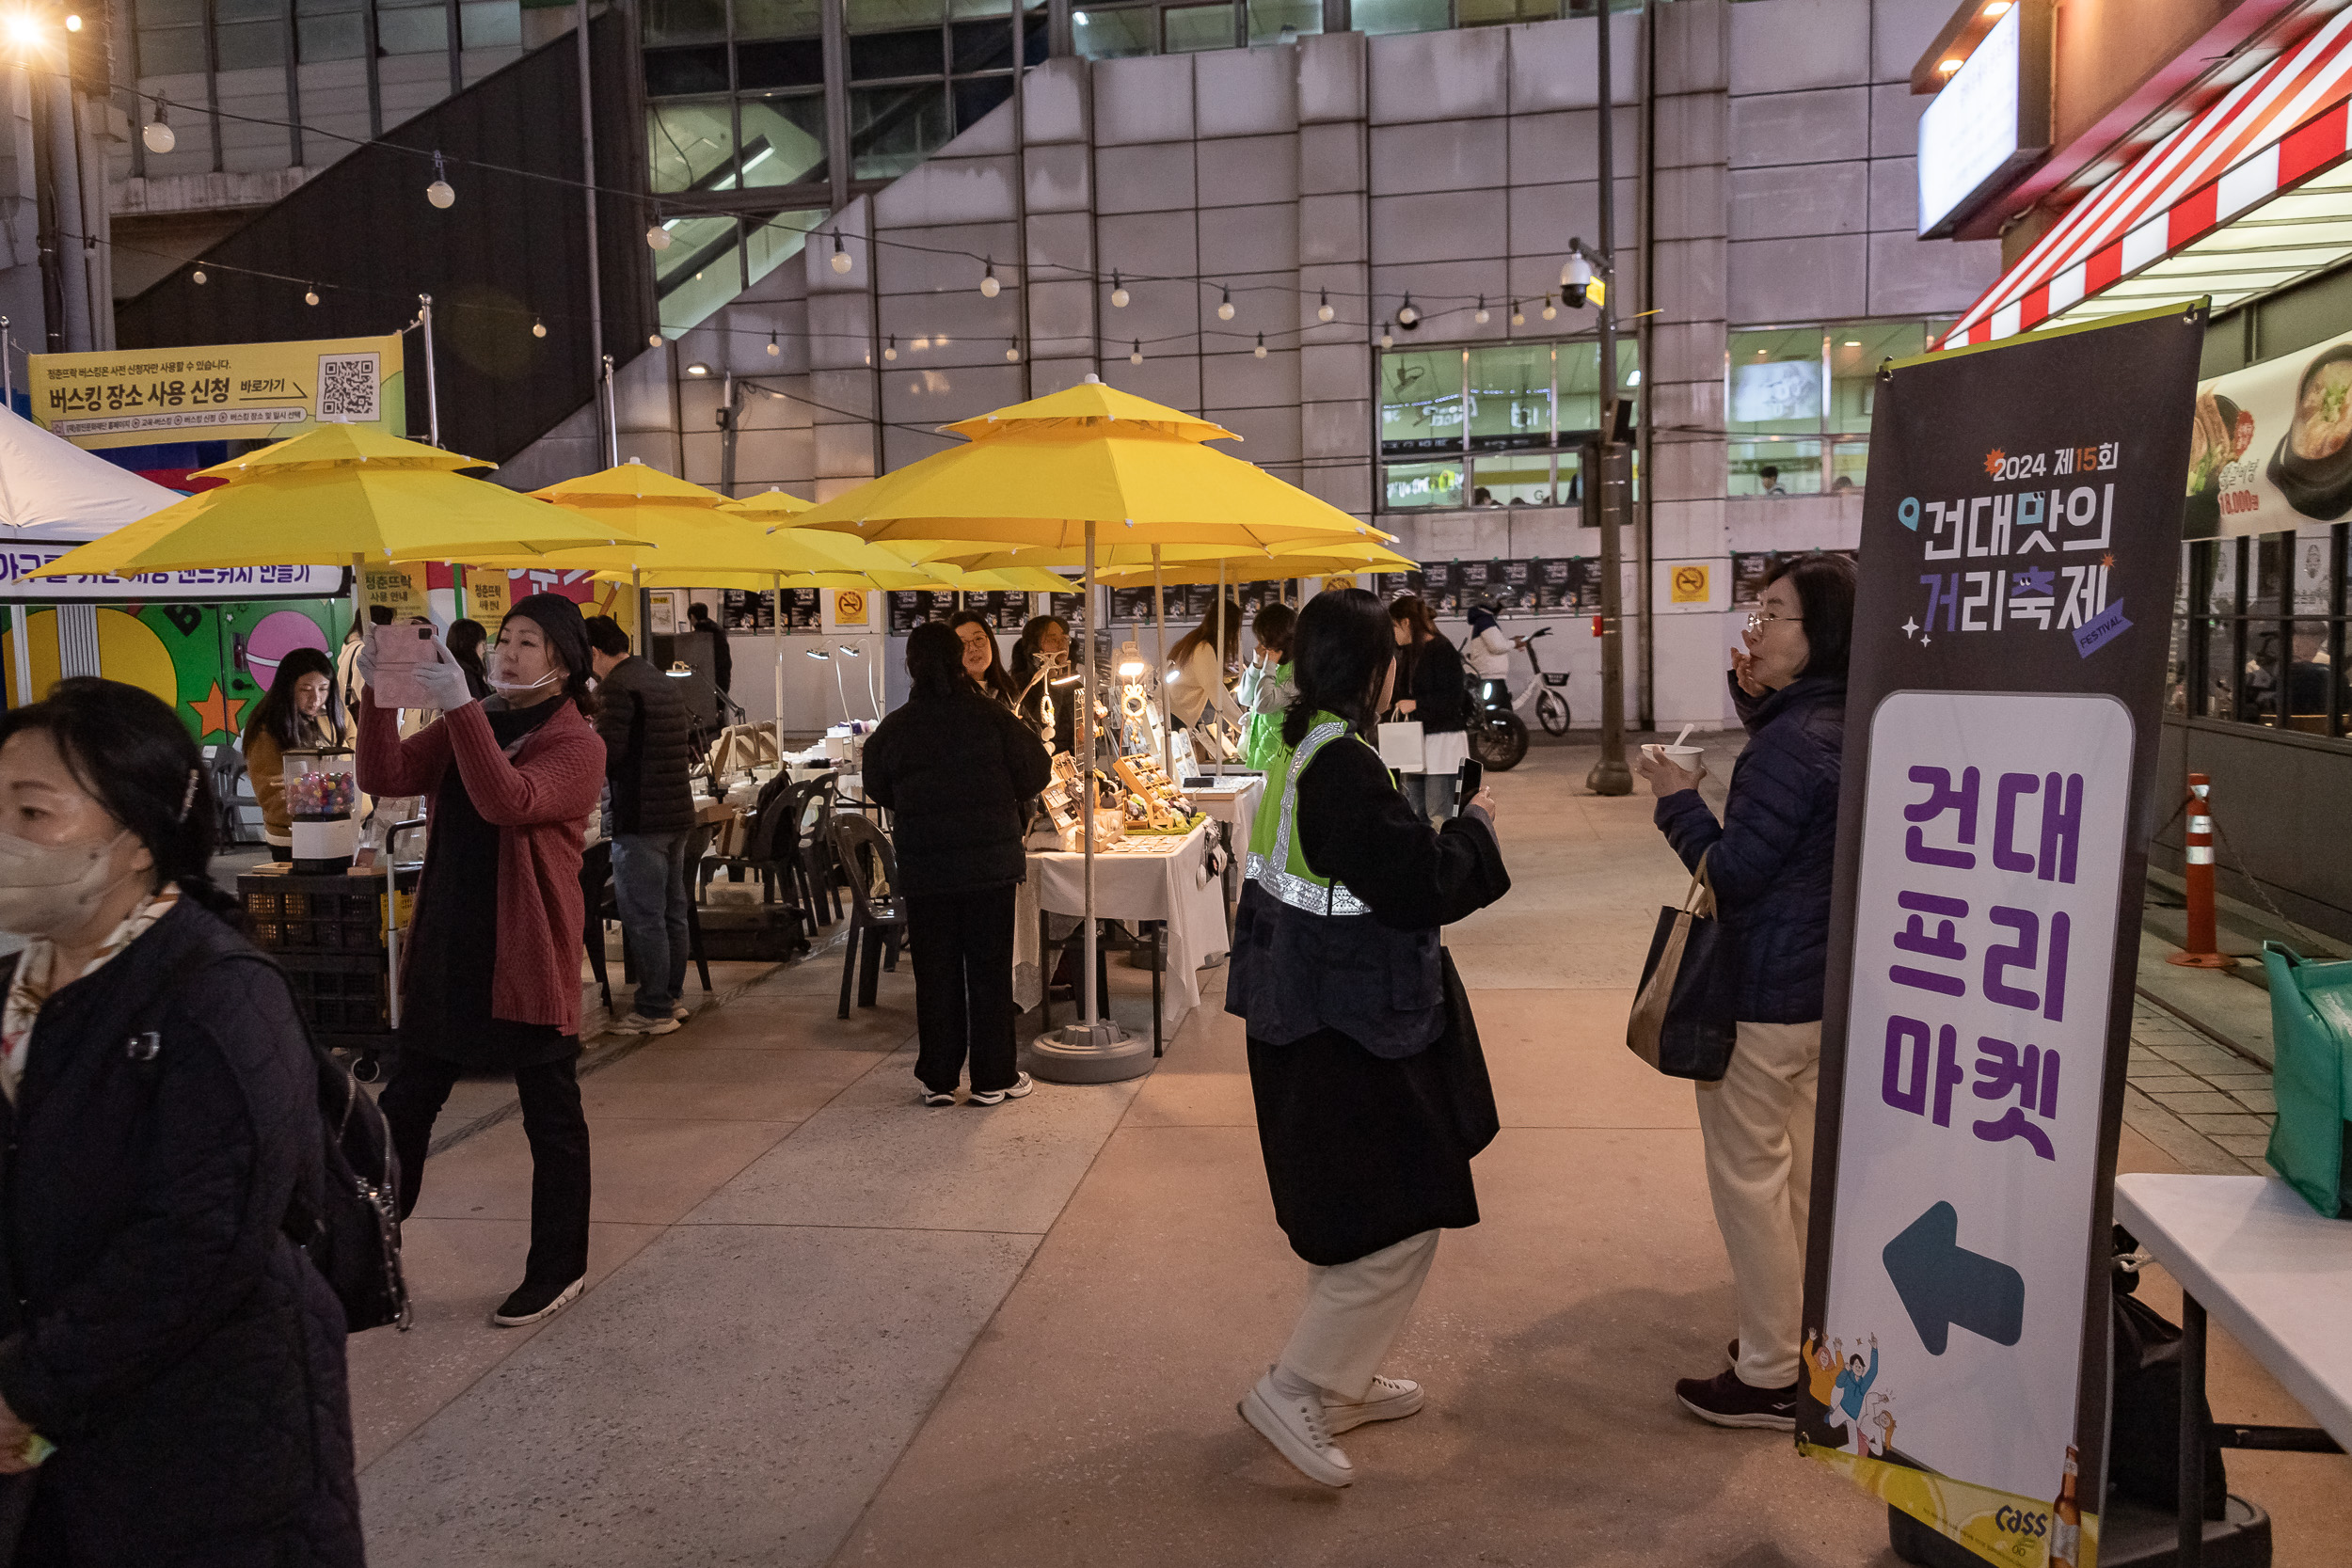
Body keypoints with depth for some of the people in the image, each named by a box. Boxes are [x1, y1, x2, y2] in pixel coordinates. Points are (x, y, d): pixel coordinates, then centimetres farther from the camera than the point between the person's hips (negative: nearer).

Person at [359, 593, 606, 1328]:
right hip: (446, 950, 6)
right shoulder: (469, 725, 11)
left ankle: (558, 1269, 21)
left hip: (528, 957, -6)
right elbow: (386, 777, -1)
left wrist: (460, 708, -31)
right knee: (404, 1105, 15)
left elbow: (510, 803, -27)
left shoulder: (576, 743, -10)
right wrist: (379, 697, -14)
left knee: (551, 1118, 6)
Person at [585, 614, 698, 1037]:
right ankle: (672, 996, 25)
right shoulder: (662, 681, 15)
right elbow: (690, 742, 21)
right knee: (672, 910, 15)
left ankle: (654, 1011, 2)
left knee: (643, 917, -2)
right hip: (678, 812, 9)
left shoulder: (616, 687, -13)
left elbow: (606, 755, -17)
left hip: (639, 819, -9)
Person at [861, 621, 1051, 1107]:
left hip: (924, 870, 1)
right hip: (992, 865, -1)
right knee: (990, 970, 8)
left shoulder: (892, 729, -4)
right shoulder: (992, 716, -10)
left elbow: (878, 791, 9)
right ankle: (993, 1078, 13)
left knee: (935, 974, 10)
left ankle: (938, 1079, 16)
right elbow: (1036, 774, -3)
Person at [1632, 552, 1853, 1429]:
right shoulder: (1844, 725, 6)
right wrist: (1759, 705, 11)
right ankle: (1808, 1339, 34)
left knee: (1749, 1173, 1)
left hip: (1762, 992, -10)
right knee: (1802, 1165, 20)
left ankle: (1771, 1377, 11)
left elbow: (1733, 871, -23)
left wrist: (1678, 800, -9)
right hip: (1820, 984, 10)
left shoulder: (1793, 740, -24)